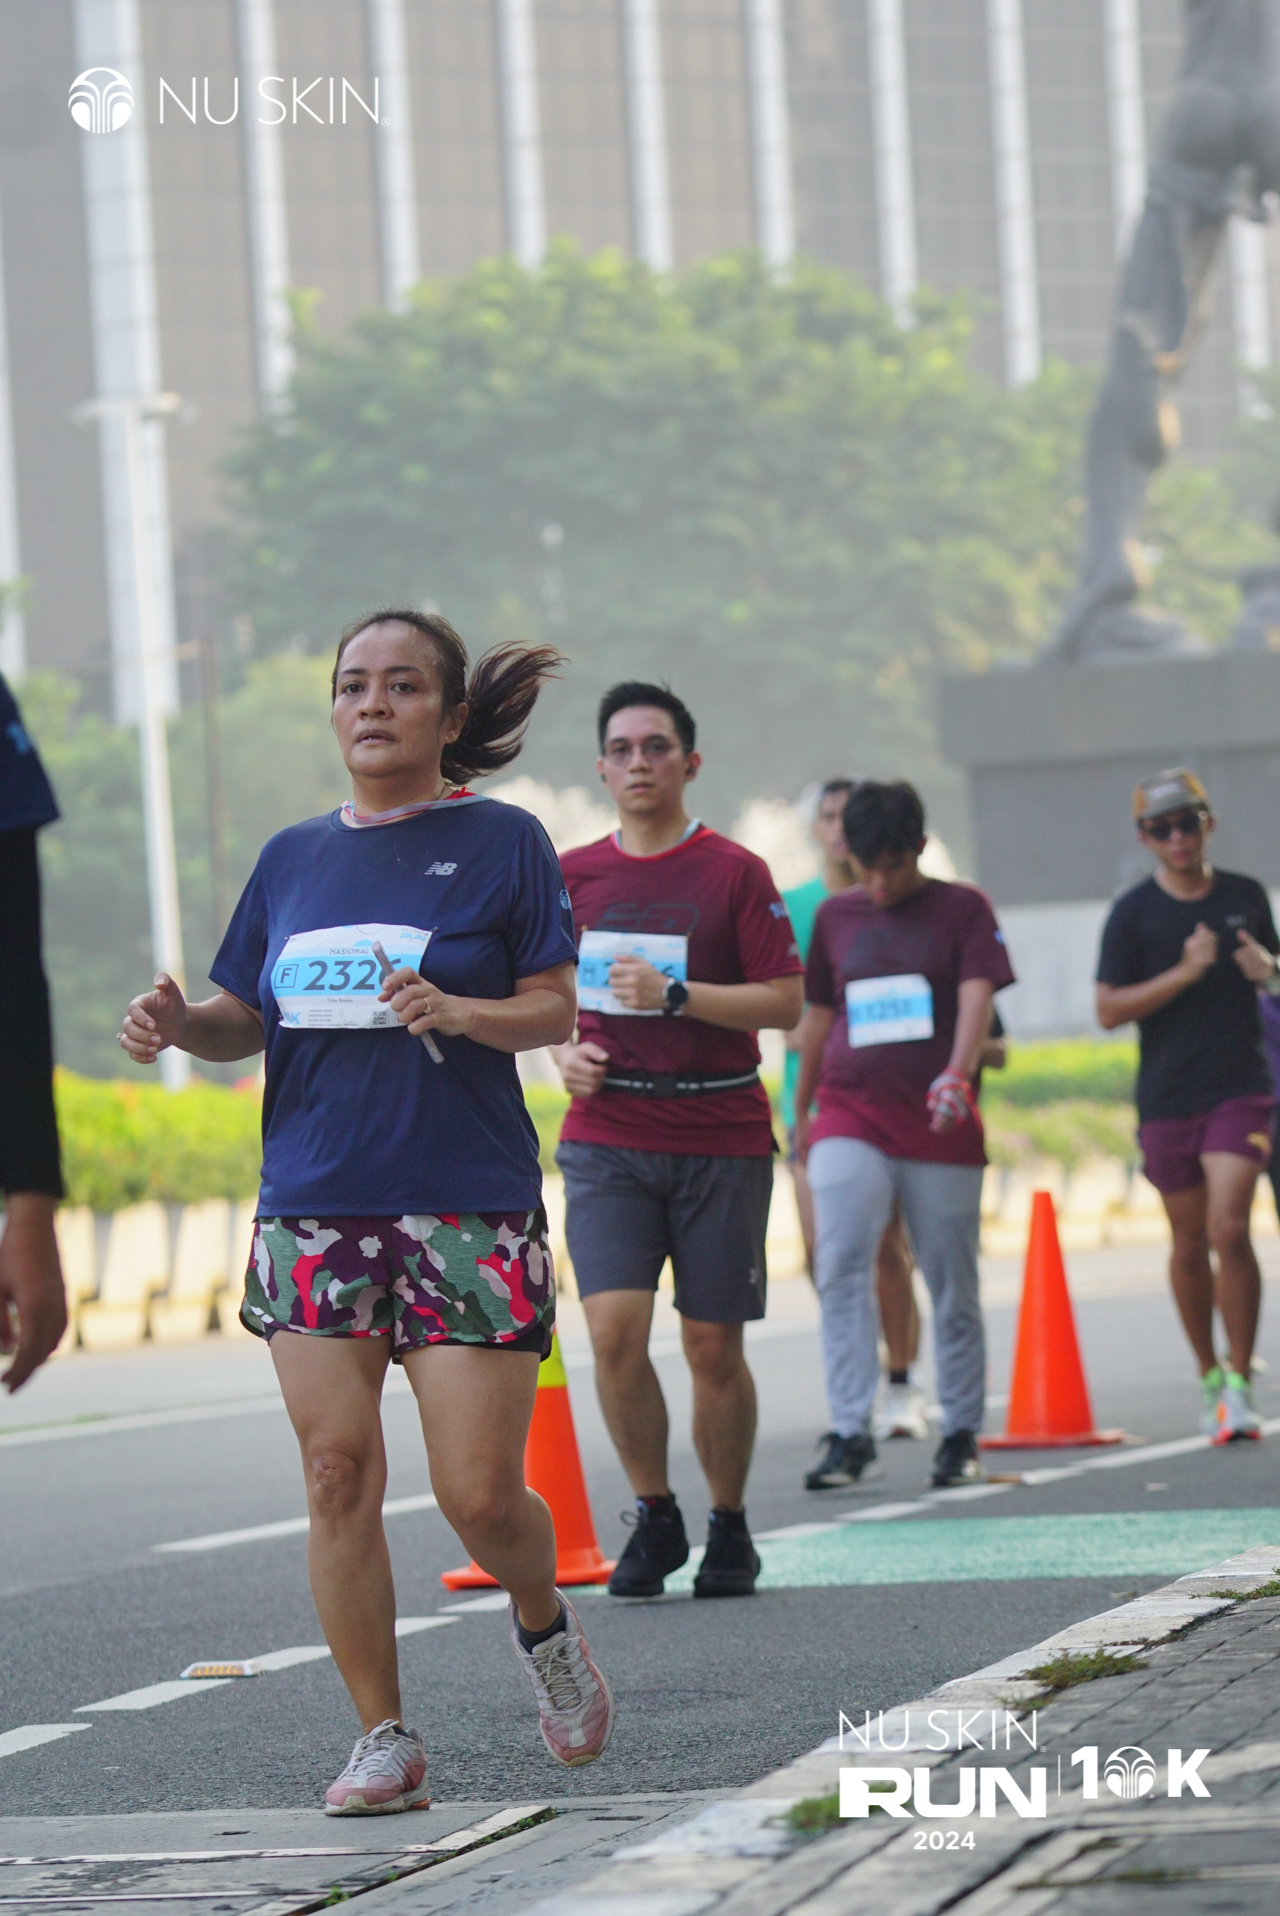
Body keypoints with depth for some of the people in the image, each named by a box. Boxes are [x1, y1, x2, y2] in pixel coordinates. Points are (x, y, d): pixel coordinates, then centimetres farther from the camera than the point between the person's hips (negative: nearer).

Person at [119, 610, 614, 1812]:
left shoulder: (501, 843, 1)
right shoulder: (293, 858, 13)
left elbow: (555, 1010, -1)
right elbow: (247, 1021, 16)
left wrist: (457, 1011, -19)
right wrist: (180, 1023, -5)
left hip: (467, 1207, -3)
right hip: (313, 1207, 4)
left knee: (479, 1495, -5)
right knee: (338, 1477, -3)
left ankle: (543, 1626, 27)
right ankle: (383, 1737, 6)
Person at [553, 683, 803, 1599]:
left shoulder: (734, 872, -2)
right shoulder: (573, 876, 8)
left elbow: (786, 1004, -6)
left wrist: (675, 994, -16)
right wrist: (567, 1048, 1)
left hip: (720, 1136, -2)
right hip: (607, 1136, 2)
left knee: (713, 1345, 2)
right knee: (614, 1327, -13)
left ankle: (729, 1527, 19)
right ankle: (655, 1518, 4)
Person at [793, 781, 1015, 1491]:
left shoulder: (962, 908, 2)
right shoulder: (835, 916, 11)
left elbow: (977, 995, -12)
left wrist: (958, 1073, -30)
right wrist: (801, 1107, 24)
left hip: (938, 1120, -2)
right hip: (849, 1114, 2)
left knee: (953, 1285, 4)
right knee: (840, 1266, -16)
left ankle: (961, 1434, 18)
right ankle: (851, 1433, -20)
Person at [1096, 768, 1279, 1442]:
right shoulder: (1133, 913, -2)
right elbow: (1109, 1010, -7)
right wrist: (1185, 973, -17)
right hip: (1166, 1100, 0)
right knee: (1190, 1242, 8)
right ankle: (1209, 1375, 24)